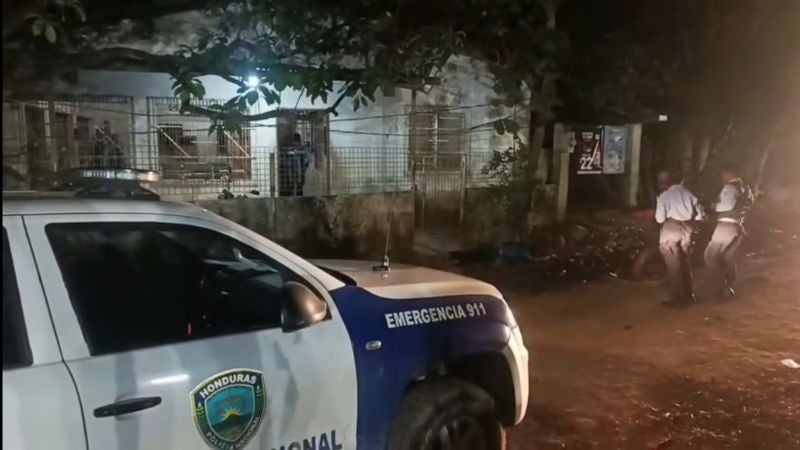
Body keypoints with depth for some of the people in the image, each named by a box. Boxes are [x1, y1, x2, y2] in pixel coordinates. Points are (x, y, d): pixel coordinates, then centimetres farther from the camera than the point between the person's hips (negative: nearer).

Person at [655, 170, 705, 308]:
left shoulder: (664, 196, -5)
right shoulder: (687, 193, 8)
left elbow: (660, 219, -10)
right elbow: (700, 215, 8)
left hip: (671, 229, -5)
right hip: (687, 229, 5)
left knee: (674, 266, 3)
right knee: (686, 263, 19)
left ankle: (678, 299, 7)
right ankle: (689, 295, 28)